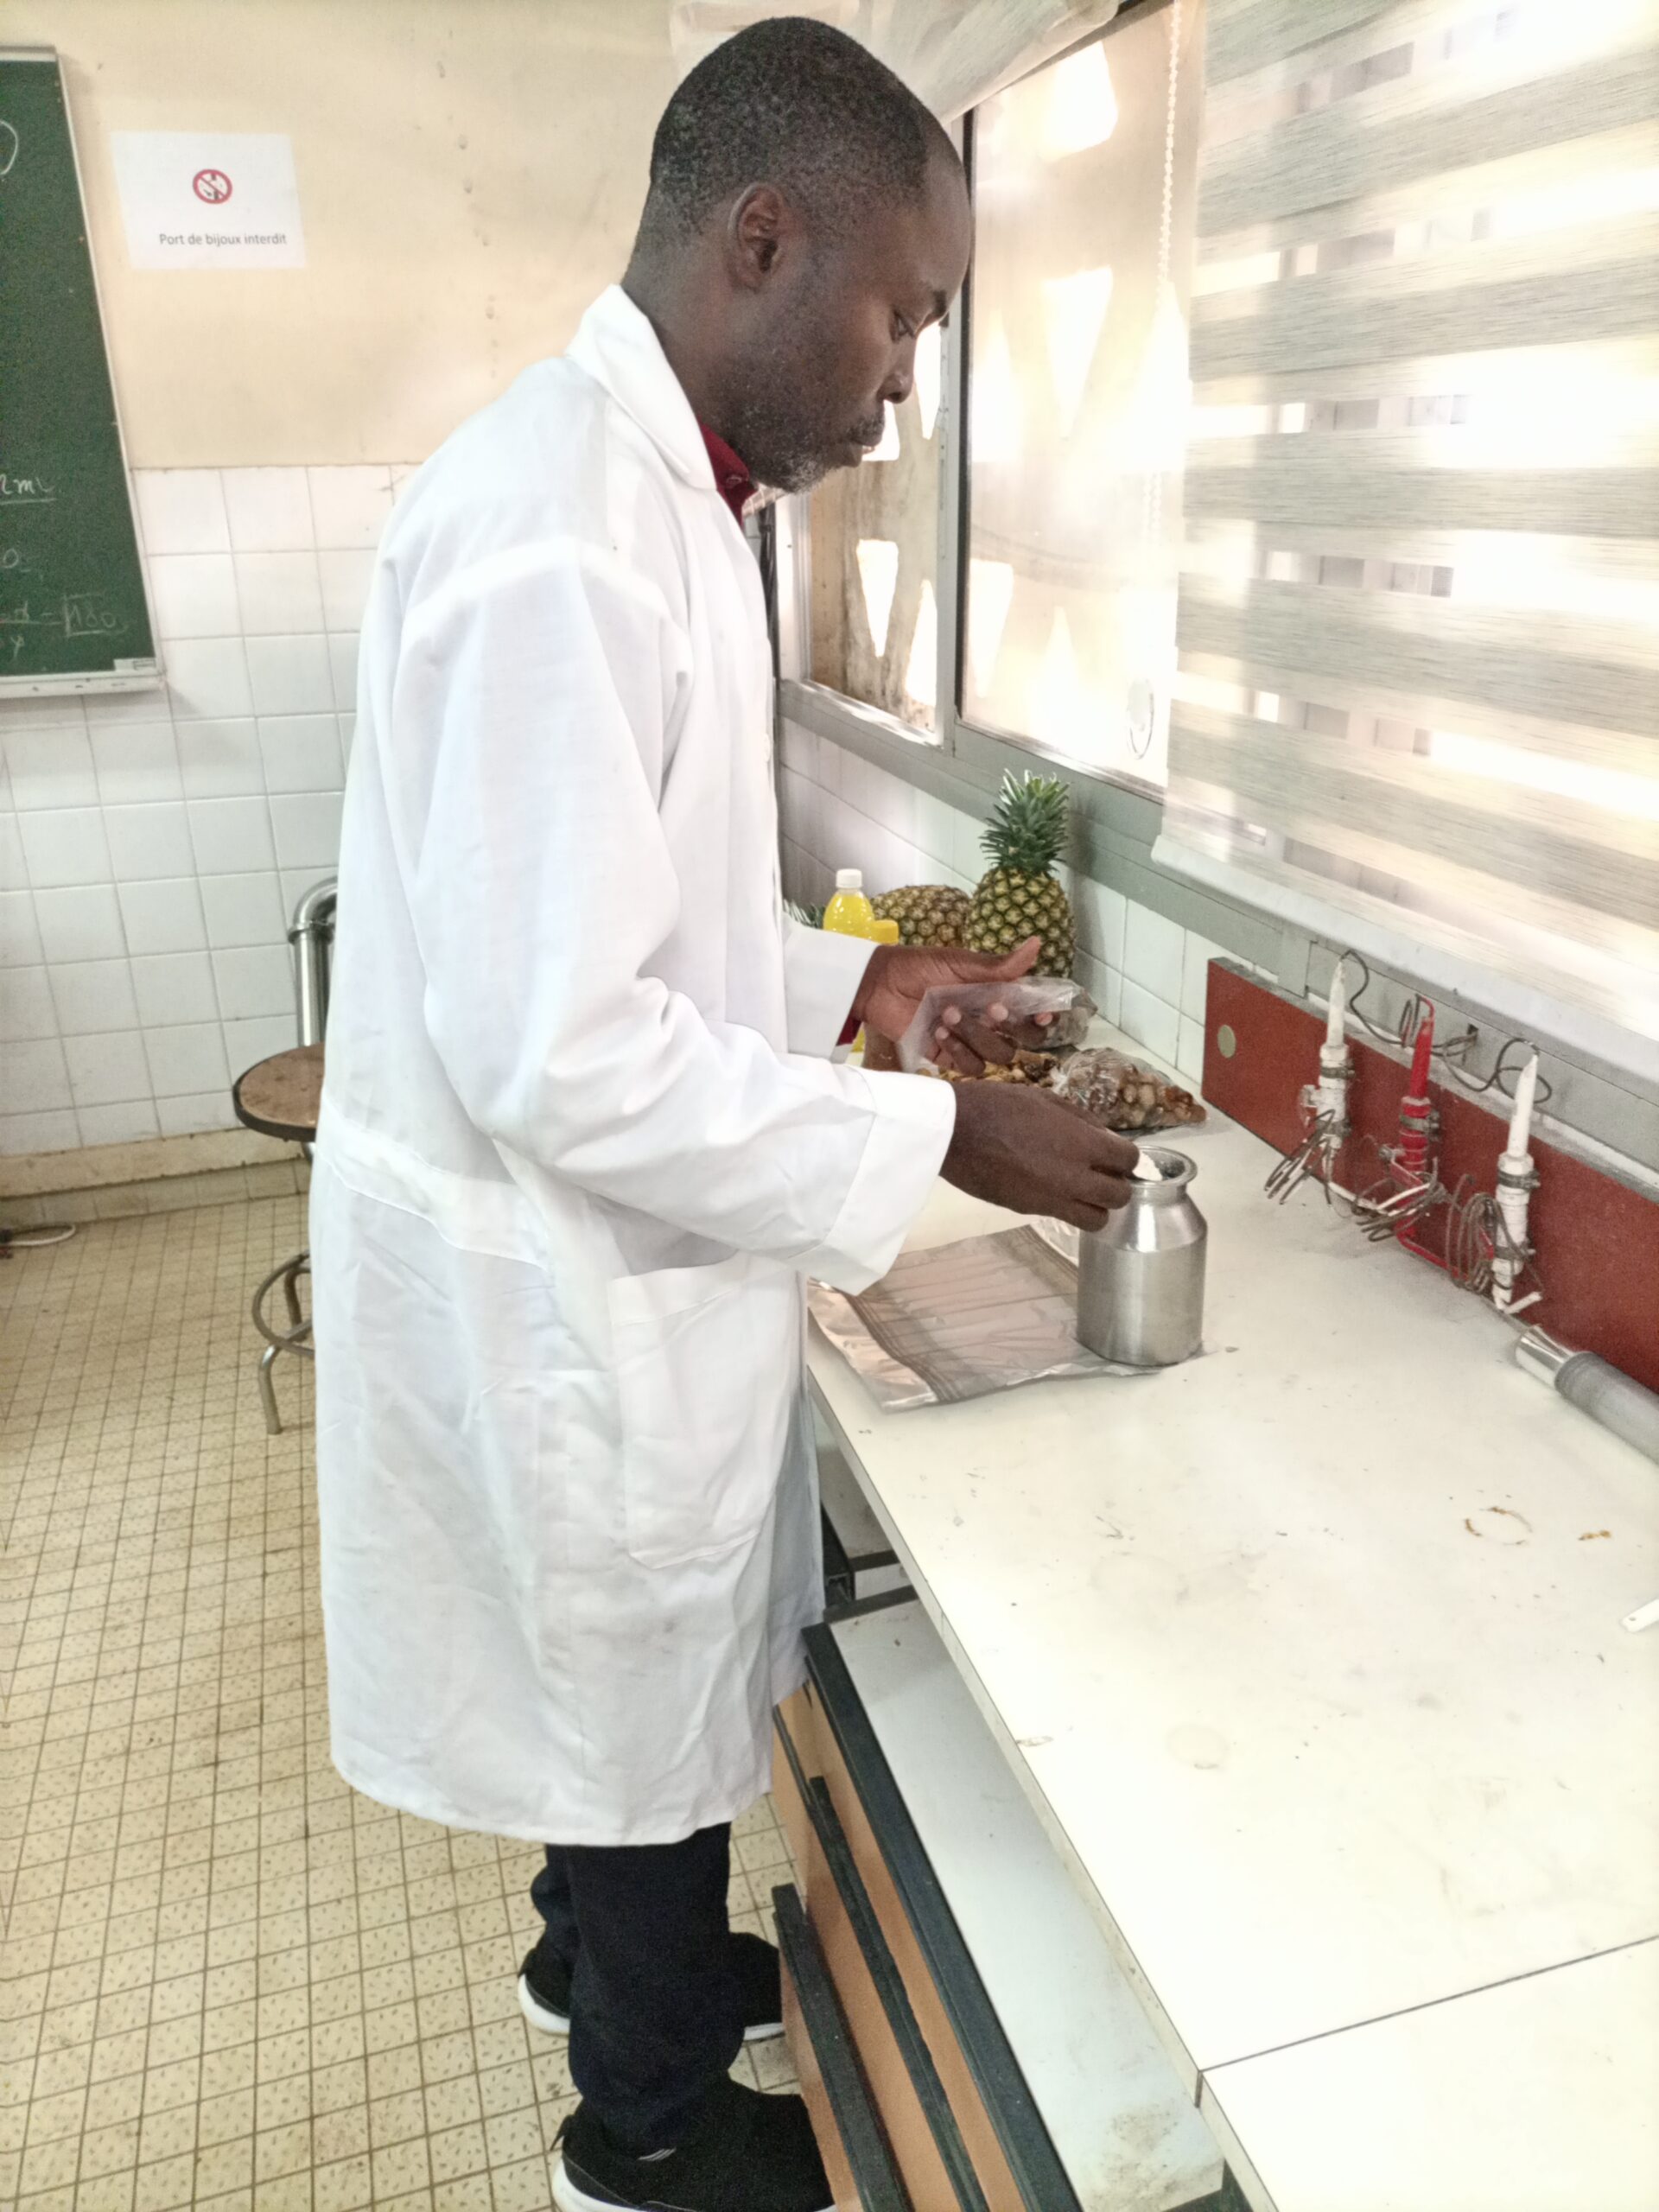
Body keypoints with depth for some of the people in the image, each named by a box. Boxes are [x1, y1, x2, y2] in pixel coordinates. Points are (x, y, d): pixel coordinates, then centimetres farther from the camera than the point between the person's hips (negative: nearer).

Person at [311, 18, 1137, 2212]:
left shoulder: (639, 485, 7)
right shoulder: (560, 532, -26)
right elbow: (555, 1052, -29)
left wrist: (837, 980, 6)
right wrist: (932, 1138, -21)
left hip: (598, 1257, 9)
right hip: (565, 1285, -9)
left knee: (629, 1683, 28)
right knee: (650, 1694, 15)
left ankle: (608, 1945, 55)